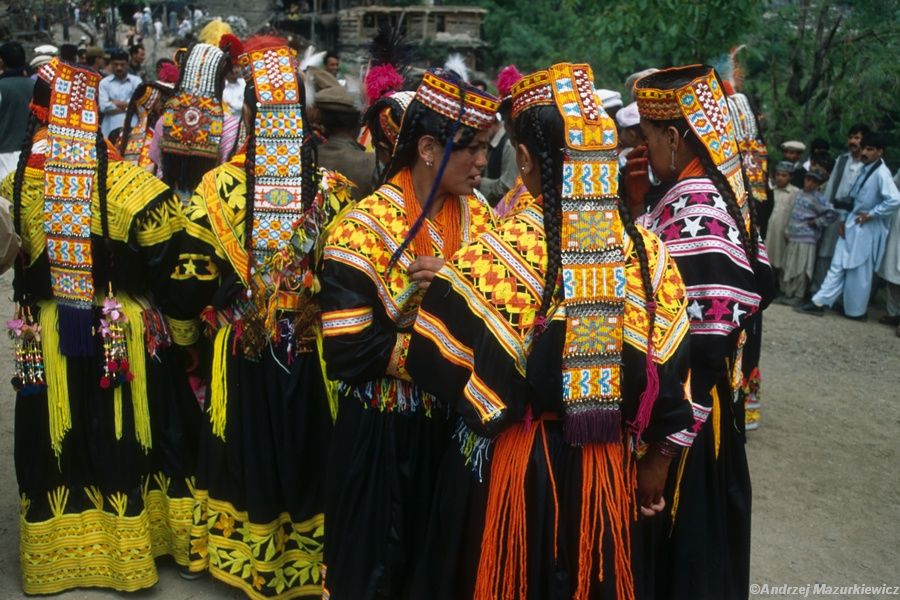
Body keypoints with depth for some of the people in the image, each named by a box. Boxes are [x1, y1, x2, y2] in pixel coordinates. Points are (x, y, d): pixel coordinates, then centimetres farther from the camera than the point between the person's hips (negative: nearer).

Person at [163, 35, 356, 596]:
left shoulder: (218, 186, -12)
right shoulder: (333, 189, -10)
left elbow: (190, 276, -6)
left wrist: (187, 331, 11)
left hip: (241, 351, 0)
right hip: (314, 352, 0)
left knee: (249, 451, 16)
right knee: (308, 453, 15)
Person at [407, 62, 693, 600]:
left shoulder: (492, 256, -20)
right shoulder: (650, 254, -8)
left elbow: (433, 358, -11)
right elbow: (672, 376, -2)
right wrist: (656, 462, 12)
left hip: (510, 464, -3)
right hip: (605, 468, 3)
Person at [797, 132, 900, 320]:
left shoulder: (881, 174, -17)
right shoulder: (864, 169, 10)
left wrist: (871, 214, -19)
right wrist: (845, 221, 7)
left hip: (866, 229, -8)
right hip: (852, 225, 8)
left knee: (859, 272, 4)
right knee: (838, 265, 7)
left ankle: (856, 311, 17)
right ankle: (819, 302, 9)